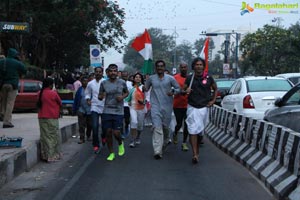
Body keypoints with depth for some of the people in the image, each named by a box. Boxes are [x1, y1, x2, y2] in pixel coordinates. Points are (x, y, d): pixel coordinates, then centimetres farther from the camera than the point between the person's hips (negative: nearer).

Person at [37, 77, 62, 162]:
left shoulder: (40, 93, 5)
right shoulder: (53, 93, -12)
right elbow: (60, 103, -1)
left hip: (42, 117, 6)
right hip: (52, 118, -6)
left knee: (44, 136, 10)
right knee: (53, 136, 2)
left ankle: (44, 155, 13)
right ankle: (52, 155, 2)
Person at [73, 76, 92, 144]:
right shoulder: (79, 90, 2)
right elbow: (76, 100, 5)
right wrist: (74, 110, 3)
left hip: (89, 110, 0)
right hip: (81, 110, 0)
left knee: (89, 125, 10)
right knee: (81, 125, -1)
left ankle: (88, 136, 30)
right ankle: (82, 138, 5)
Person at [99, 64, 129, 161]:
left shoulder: (122, 82, -1)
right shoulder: (104, 83, 0)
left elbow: (127, 92, 15)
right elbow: (100, 97, 8)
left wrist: (122, 97, -7)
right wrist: (101, 96, -16)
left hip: (118, 112, -1)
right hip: (107, 111, 1)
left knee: (116, 132, -7)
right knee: (108, 132, 3)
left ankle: (120, 143, 28)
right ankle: (111, 153, 18)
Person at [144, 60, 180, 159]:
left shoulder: (170, 78, 1)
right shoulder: (151, 78, 5)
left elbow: (178, 88, 6)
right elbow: (146, 88, 16)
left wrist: (173, 92, -16)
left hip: (167, 106, 1)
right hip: (155, 106, -1)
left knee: (165, 126, 13)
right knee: (157, 127, -12)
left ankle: (165, 142, 44)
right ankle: (157, 151, -18)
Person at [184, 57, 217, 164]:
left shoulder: (209, 78, 2)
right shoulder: (189, 78, 2)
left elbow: (215, 89, 16)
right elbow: (184, 90, 10)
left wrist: (213, 100, 5)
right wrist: (186, 91, -13)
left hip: (204, 107, 1)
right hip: (192, 107, -1)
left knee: (201, 131, 11)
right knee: (193, 130, -12)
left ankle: (197, 150, 31)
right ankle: (195, 154, -16)